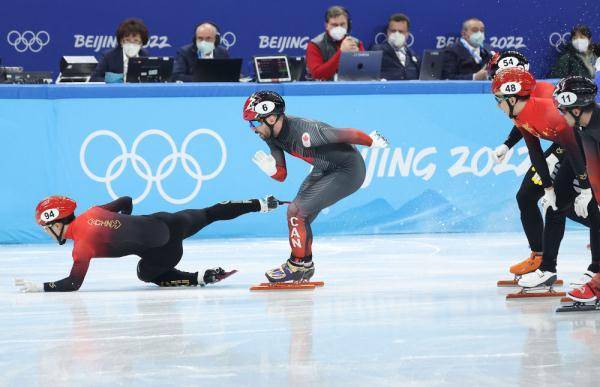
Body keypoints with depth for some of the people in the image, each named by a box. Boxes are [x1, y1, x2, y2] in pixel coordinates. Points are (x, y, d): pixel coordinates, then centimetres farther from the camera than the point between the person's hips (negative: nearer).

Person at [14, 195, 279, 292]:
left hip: (164, 250, -7)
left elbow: (73, 283, -15)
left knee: (146, 273, 21)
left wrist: (38, 287, -11)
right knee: (207, 215, 26)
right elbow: (126, 200, 18)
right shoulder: (92, 213, 6)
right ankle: (260, 203, 36)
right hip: (163, 222, 7)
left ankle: (201, 278, 6)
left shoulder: (83, 243, -15)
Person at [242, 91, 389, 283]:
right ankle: (305, 267, 28)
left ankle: (298, 264, 4)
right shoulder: (272, 135, -6)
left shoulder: (302, 132, -34)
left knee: (296, 211, -13)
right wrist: (270, 169, -21)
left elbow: (348, 134, -26)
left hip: (349, 171, -9)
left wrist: (373, 141, -12)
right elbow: (281, 175, 0)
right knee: (298, 214, 10)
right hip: (325, 169, 9)